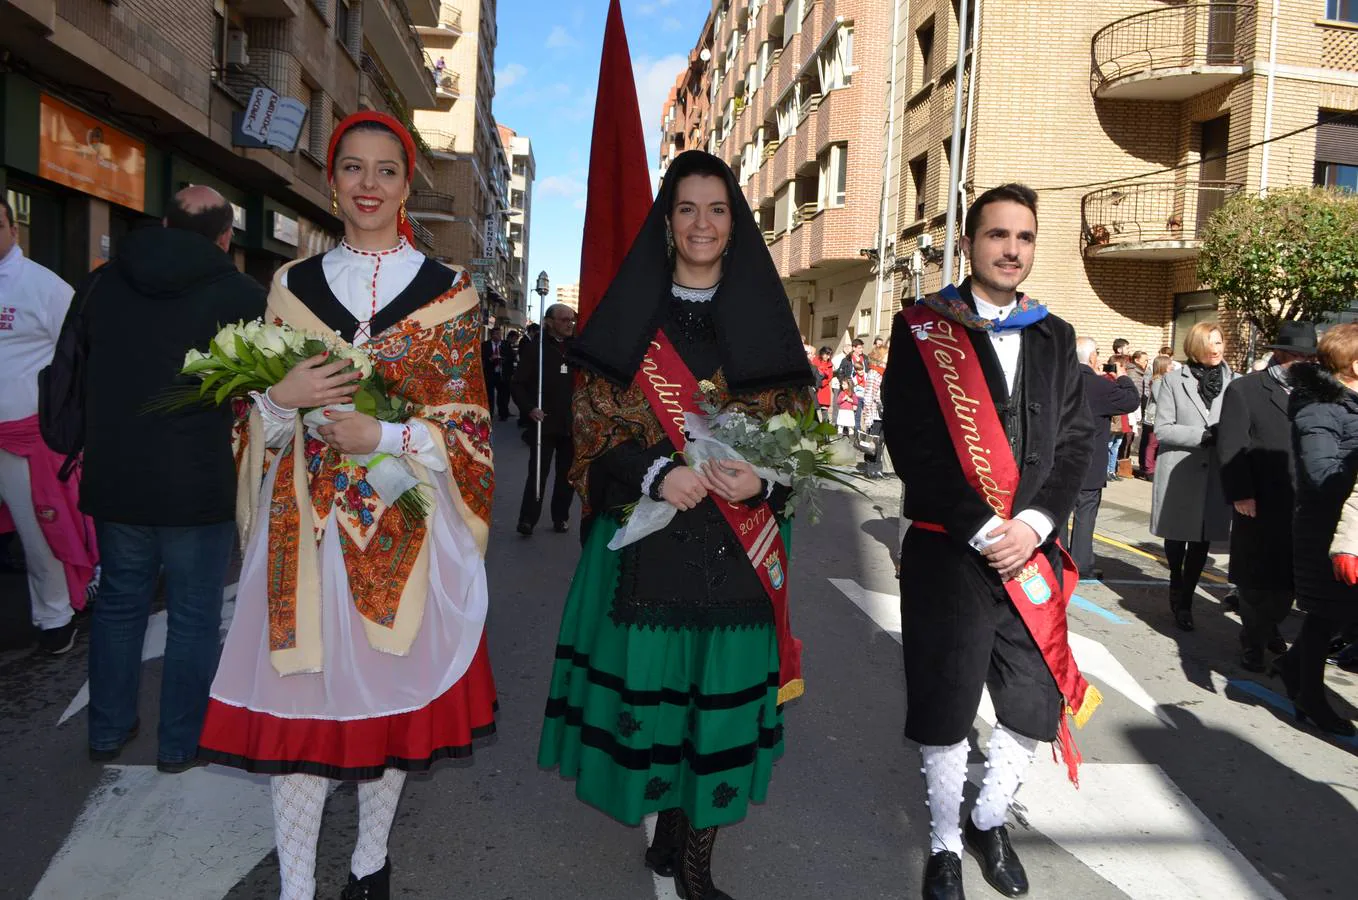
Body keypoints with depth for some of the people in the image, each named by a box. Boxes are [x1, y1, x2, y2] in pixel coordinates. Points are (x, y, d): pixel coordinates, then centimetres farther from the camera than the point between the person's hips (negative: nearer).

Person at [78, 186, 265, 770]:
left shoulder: (106, 282, 4)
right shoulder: (241, 294, -11)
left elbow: (73, 370, 13)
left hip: (113, 480, 5)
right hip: (199, 485, -5)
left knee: (119, 602, 19)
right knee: (194, 615, 8)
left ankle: (107, 731, 32)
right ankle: (180, 744, 19)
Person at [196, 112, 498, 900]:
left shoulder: (448, 290, 1)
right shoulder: (292, 284, 9)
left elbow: (467, 423, -1)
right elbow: (260, 415, 13)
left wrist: (385, 435, -15)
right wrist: (281, 397, -9)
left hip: (404, 525, -2)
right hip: (304, 523, 2)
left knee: (389, 683, 9)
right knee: (297, 693, 3)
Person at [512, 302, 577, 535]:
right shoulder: (535, 348, 0)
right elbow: (518, 384, -2)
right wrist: (529, 408, -15)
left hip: (571, 423, 3)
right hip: (544, 422, -3)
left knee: (567, 473, 8)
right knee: (537, 472, -3)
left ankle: (561, 517, 20)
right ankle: (528, 519, 3)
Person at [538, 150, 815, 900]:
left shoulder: (763, 319, 8)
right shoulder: (632, 316, 4)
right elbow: (594, 426, 1)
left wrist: (763, 479, -13)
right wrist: (657, 473, -17)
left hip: (738, 549, 1)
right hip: (649, 545, -1)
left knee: (722, 697, 5)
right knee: (652, 684, 5)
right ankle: (671, 835, 30)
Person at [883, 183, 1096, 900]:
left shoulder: (1055, 337, 11)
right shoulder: (922, 329, -2)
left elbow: (1075, 442, 6)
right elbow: (911, 444, -10)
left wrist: (1033, 523, -10)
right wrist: (983, 530, -15)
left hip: (1033, 552, 4)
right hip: (948, 553, -4)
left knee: (1035, 706, 11)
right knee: (945, 711, 7)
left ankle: (989, 821, 37)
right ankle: (945, 842, 30)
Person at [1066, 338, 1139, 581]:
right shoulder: (1099, 385, -17)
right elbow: (1132, 401, -9)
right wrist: (1123, 378, 6)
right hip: (1088, 463, -5)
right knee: (1085, 512, 4)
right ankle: (1082, 564, 10)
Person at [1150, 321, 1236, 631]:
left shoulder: (1236, 383, 1)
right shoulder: (1174, 381, -1)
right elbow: (1162, 429, -6)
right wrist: (1203, 436, -17)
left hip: (1216, 475, 1)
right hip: (1179, 474, -1)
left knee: (1202, 539, 4)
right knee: (1177, 535, 13)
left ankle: (1184, 600, 18)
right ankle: (1177, 586, 40)